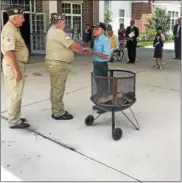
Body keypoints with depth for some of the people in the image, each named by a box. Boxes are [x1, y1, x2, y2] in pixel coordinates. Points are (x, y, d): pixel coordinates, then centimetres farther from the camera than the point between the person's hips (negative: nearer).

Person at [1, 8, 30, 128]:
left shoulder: (14, 28, 13)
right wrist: (17, 70, -25)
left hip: (16, 64, 10)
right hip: (13, 65, -10)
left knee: (14, 94, 17)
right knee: (15, 95, -3)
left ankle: (15, 117, 29)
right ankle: (14, 122, 6)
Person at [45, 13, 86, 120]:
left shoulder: (53, 31, 17)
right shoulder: (58, 32, -17)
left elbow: (67, 46, 16)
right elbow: (73, 45, -15)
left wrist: (79, 50, 11)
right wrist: (82, 49, 3)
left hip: (54, 63, 11)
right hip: (58, 64, -11)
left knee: (55, 88, 15)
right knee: (58, 89, -3)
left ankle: (56, 111, 25)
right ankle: (59, 113, 6)